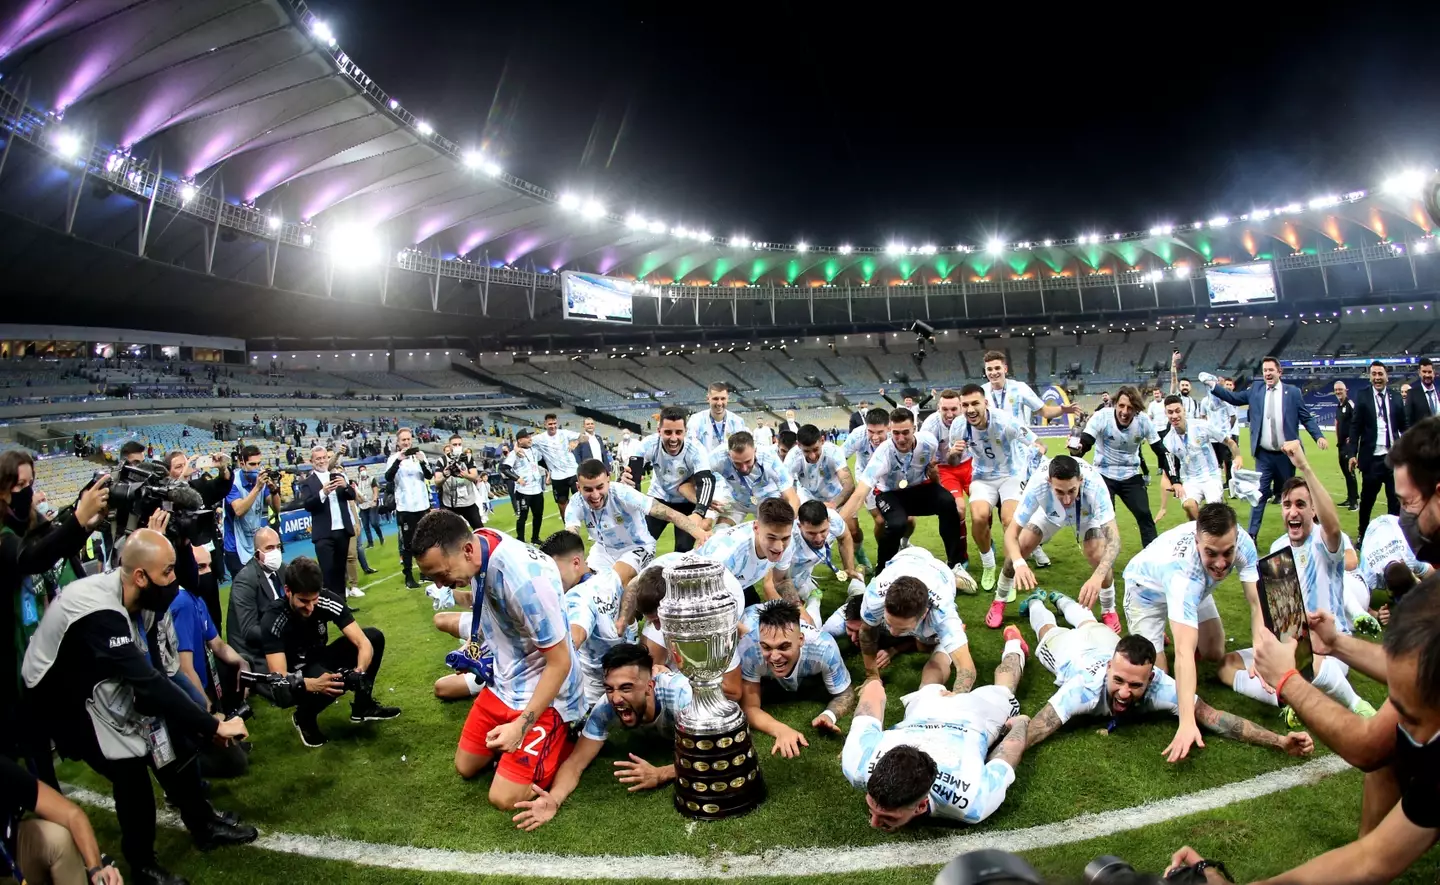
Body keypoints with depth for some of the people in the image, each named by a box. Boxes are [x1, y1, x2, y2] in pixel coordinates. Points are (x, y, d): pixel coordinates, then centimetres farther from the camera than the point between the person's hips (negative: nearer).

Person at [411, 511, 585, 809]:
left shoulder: (524, 579, -35)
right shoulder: (478, 544, -11)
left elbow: (560, 662, -25)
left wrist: (522, 725, -25)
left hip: (545, 692, -8)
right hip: (505, 681, 8)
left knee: (504, 798, -10)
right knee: (465, 767, 15)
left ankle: (563, 738, 10)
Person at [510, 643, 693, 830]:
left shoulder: (679, 693, -50)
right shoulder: (606, 707, -38)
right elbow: (576, 762, -36)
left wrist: (660, 774, -56)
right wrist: (554, 799, -56)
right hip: (661, 732, 3)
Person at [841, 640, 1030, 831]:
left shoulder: (969, 804, -50)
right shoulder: (858, 766, -45)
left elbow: (1021, 722, -35)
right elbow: (874, 686, -26)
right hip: (927, 706, 0)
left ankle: (1013, 646, 64)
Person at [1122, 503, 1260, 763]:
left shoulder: (1242, 542, -33)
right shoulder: (1184, 570, -47)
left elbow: (1258, 604, -28)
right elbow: (1184, 653, -50)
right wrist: (1187, 721, -57)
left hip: (1196, 584, 5)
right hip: (1148, 587, -5)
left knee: (1215, 654, 7)